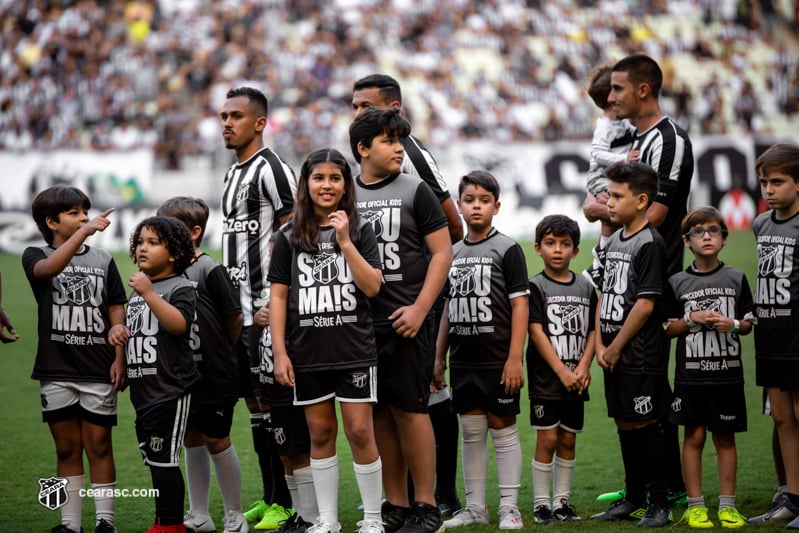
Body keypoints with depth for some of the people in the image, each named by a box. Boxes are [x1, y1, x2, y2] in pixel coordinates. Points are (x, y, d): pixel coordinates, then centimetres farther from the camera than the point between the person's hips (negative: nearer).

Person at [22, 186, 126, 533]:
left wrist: (119, 358, -3)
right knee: (67, 448, 6)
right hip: (57, 372, -1)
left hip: (98, 373, 1)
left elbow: (117, 314, 8)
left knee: (99, 447, 2)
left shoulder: (102, 260, 8)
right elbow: (48, 268, -24)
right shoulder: (35, 257, 1)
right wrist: (84, 231, -34)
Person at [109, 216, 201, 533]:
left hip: (170, 390, -9)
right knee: (153, 460, 13)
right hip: (143, 390, 9)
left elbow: (178, 324, -27)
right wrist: (119, 331, 8)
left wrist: (149, 294, -33)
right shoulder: (137, 289, 17)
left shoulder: (180, 288, -9)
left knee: (163, 460, -7)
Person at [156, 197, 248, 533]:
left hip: (214, 376, -6)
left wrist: (221, 351, 5)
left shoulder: (209, 270, -13)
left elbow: (235, 317, -9)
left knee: (216, 441, 1)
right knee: (191, 440, 11)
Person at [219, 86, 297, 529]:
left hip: (266, 309, -9)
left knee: (271, 401, -7)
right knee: (253, 400, 12)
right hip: (239, 308, 9)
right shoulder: (234, 173, 18)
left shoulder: (271, 170, -11)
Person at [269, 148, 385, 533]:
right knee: (320, 433, 8)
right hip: (307, 354, 2)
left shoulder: (360, 230, 1)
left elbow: (373, 287, -8)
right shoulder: (290, 237, 3)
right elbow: (278, 295, 2)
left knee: (359, 432, -3)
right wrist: (280, 352, -4)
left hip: (354, 351, -1)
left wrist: (345, 241, -16)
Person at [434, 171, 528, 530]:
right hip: (463, 362, 6)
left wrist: (514, 358, -15)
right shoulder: (454, 253, 12)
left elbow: (520, 305, -9)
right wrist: (439, 357, 14)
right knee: (471, 432, 10)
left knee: (503, 430, -1)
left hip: (497, 361, -5)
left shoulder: (507, 249, -5)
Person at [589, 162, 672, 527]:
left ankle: (659, 503, 3)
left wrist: (616, 347, -13)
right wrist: (600, 345, 4)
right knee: (624, 423, 14)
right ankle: (633, 498, 23)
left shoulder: (649, 244, -13)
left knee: (645, 425, -4)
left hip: (641, 356, -8)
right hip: (614, 355, 8)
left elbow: (646, 304, -18)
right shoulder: (614, 241, 13)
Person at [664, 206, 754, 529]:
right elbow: (666, 329, 5)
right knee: (694, 436, 2)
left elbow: (749, 323, 9)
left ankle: (727, 505, 12)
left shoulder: (736, 279, 4)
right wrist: (692, 319, -11)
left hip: (727, 373, 1)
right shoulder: (677, 283, 2)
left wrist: (732, 324, -12)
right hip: (690, 375, -1)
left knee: (725, 438, 6)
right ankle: (695, 505, 9)